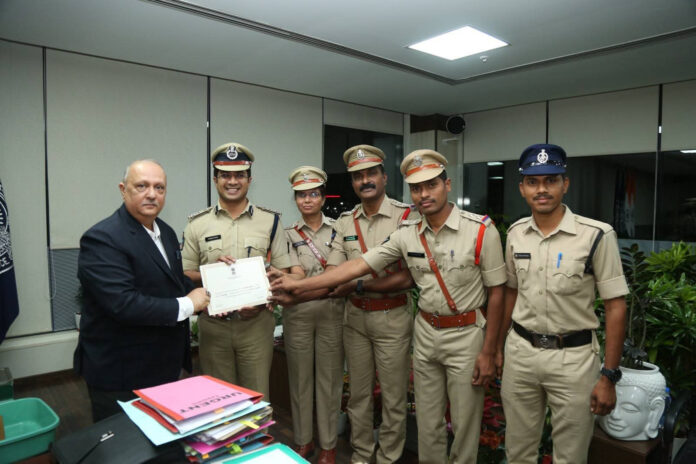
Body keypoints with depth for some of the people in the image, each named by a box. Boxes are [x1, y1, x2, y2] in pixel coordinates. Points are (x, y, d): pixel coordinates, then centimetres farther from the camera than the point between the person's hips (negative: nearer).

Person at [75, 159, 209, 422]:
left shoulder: (166, 232, 7)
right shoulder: (102, 239, -20)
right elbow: (123, 304, -30)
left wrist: (206, 299, -1)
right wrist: (186, 305, -21)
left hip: (166, 368, 8)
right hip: (120, 377, -8)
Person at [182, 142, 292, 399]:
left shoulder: (270, 221, 2)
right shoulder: (197, 224, 3)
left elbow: (283, 273, 2)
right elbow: (185, 275, 5)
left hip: (256, 323, -1)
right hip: (213, 324, 1)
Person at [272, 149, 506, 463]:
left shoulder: (481, 230, -13)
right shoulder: (407, 234, -3)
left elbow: (496, 292, -8)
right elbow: (358, 266, -4)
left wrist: (489, 351, -9)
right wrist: (299, 285, -8)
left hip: (466, 334, -3)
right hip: (425, 333, 4)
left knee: (465, 424, 11)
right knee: (427, 423, 17)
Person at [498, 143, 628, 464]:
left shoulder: (597, 235, -12)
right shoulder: (515, 233, 1)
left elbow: (615, 307, -9)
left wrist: (609, 376, -10)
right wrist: (499, 346, 14)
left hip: (573, 356, -4)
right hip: (520, 352, 4)